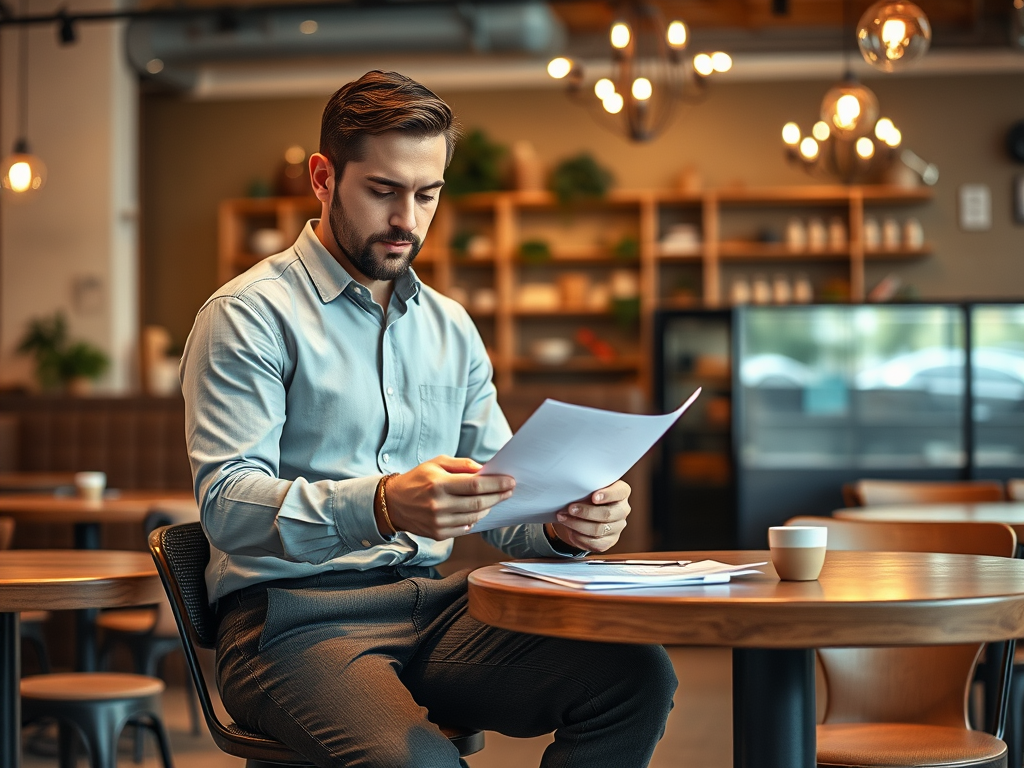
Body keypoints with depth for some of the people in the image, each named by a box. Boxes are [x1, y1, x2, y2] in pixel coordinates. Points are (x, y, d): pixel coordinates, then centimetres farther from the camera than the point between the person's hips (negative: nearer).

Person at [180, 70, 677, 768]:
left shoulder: (452, 327, 19)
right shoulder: (250, 316, -2)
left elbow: (499, 500, 19)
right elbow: (227, 506, -14)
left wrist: (563, 525, -6)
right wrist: (381, 505, -31)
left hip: (433, 605, 6)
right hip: (297, 616, -6)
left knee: (639, 674, -20)